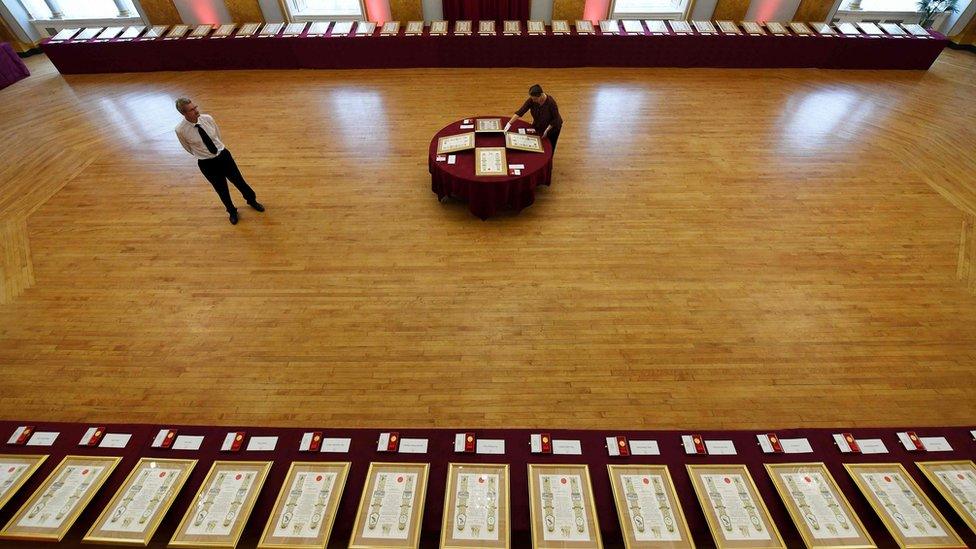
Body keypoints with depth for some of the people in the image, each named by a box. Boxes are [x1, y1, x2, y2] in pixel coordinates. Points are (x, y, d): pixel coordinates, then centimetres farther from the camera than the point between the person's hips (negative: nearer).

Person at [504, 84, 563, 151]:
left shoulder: (550, 102, -34)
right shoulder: (531, 100, -24)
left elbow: (555, 119, -23)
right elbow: (520, 112, -25)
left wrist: (547, 130, -28)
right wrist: (509, 123, -33)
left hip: (552, 127, -4)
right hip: (538, 126, 4)